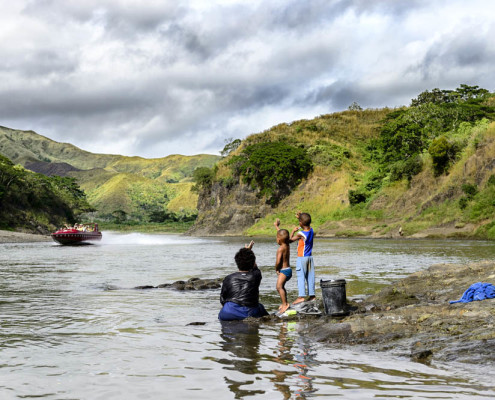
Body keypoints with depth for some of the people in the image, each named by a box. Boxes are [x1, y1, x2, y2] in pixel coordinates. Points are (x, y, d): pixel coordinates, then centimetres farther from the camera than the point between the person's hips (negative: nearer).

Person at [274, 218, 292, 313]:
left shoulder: (280, 249, -19)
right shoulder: (287, 245, 7)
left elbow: (278, 262, -24)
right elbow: (282, 234, 24)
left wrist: (276, 269, -6)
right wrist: (277, 226, 34)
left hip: (284, 270, -10)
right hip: (288, 269, 10)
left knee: (279, 286, -19)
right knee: (281, 286, 24)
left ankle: (285, 304, -27)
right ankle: (285, 303, 34)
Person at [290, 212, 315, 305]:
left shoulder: (300, 234, -19)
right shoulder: (311, 230, 0)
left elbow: (290, 240, -6)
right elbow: (307, 224, 23)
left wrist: (293, 231, 4)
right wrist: (300, 217, 16)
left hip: (302, 258, -7)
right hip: (310, 257, 7)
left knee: (301, 277, -7)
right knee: (310, 276, 11)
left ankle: (301, 296, -14)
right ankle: (312, 295, 14)